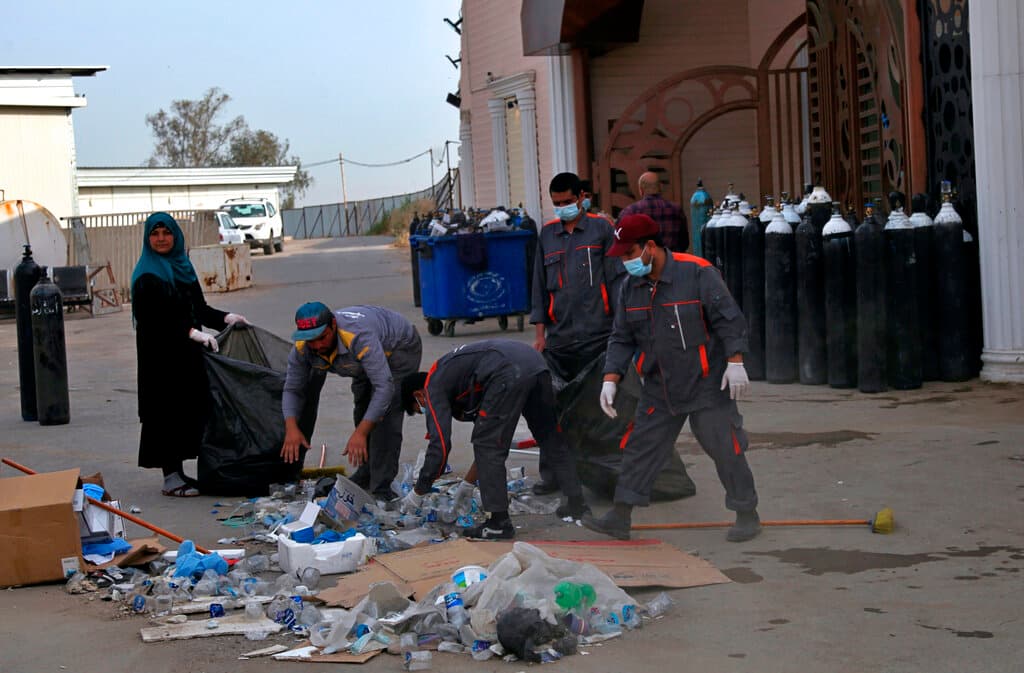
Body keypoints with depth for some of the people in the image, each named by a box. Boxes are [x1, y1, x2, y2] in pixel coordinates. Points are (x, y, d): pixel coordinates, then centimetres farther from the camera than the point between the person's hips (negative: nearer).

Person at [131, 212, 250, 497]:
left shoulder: (182, 266, 14)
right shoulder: (147, 276, -10)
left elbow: (198, 307, 18)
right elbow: (155, 318, -20)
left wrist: (226, 318, 3)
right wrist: (193, 333, -27)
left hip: (187, 354, 8)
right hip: (161, 354, -8)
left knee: (189, 407, 9)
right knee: (167, 409, -5)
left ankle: (178, 472, 18)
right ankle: (170, 478, 0)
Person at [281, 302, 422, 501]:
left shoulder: (359, 337, -46)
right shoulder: (302, 348, -25)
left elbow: (384, 386, -49)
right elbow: (292, 388, -14)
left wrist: (360, 433, -55)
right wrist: (291, 428, -32)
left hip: (400, 348, -7)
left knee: (385, 414, -22)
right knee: (363, 410, 16)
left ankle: (381, 490, -21)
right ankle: (365, 477, 35)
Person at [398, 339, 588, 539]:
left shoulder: (433, 388, 13)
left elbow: (440, 445, 5)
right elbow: (493, 437, 42)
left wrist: (417, 493, 15)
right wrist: (467, 483, 47)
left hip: (509, 373, -9)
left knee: (487, 445, 4)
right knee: (550, 438, 23)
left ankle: (499, 522, 6)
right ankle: (576, 502, 34)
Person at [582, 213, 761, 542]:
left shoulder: (697, 272, -15)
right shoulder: (631, 287, 4)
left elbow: (729, 320, -13)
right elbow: (622, 339, 8)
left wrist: (735, 362, -18)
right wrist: (610, 379, -2)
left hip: (707, 385, -6)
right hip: (658, 389, 6)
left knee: (725, 449, 1)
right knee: (640, 448, 7)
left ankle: (747, 513, 16)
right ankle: (620, 517, 15)